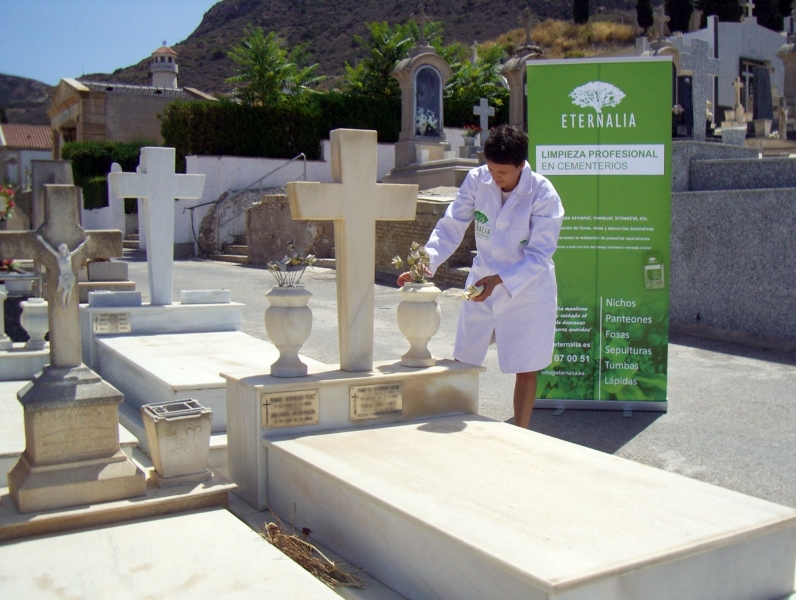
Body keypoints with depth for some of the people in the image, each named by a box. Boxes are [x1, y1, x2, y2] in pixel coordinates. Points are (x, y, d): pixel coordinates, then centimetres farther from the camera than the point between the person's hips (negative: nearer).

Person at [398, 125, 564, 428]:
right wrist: (425, 263, -24)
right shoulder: (477, 179, -12)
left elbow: (539, 254, -19)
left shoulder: (543, 194, -20)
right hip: (482, 282, 3)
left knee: (526, 370, 5)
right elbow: (451, 227, -9)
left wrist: (500, 279, -31)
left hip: (527, 288, -3)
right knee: (462, 362, 10)